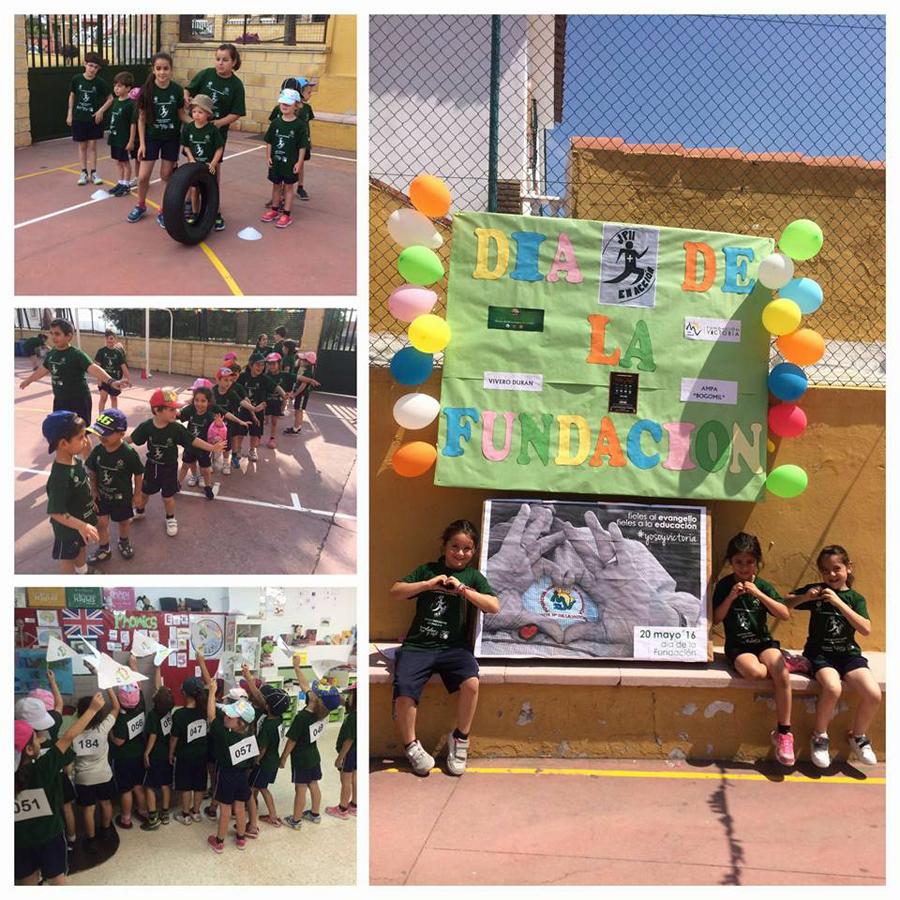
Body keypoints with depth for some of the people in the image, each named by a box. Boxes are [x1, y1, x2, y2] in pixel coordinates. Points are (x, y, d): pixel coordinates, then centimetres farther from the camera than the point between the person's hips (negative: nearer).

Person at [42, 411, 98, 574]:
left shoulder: (76, 461, -12)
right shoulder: (60, 477, -38)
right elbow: (55, 512, -36)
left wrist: (91, 503, 17)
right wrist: (81, 526, -42)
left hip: (82, 520, 8)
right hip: (68, 527, -8)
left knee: (81, 548, 30)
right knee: (68, 557, 17)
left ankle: (82, 573, 54)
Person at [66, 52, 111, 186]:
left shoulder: (100, 82, -8)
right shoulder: (77, 79, -5)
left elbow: (110, 99, -1)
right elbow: (72, 96, 7)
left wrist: (101, 110, -13)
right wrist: (70, 113, 5)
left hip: (93, 119, -1)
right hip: (79, 118, 1)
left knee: (92, 145, 3)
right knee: (82, 145, 8)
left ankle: (93, 173, 12)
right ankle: (84, 173, 16)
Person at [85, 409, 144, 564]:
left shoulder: (129, 453, -27)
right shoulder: (98, 450, -16)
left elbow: (138, 474, -14)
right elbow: (92, 472, 0)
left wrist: (137, 494, -6)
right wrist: (93, 490, -2)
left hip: (122, 496, -2)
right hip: (102, 495, 3)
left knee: (124, 521, 20)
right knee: (101, 523, 11)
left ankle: (124, 542, 48)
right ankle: (104, 549, 33)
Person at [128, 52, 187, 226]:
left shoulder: (177, 90, -10)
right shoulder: (147, 90, -13)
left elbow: (181, 113, 3)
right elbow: (142, 118, -6)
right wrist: (142, 143, -8)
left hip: (171, 138, 1)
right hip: (151, 137, 0)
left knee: (166, 175, 7)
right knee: (143, 176, 1)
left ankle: (164, 211, 20)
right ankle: (141, 206, 25)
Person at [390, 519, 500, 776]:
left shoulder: (473, 576, 11)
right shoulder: (427, 570, 12)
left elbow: (494, 606, -2)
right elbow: (395, 592, 5)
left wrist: (462, 589, -11)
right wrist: (428, 584, -8)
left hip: (454, 646, 0)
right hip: (418, 645, 0)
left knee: (471, 683, -29)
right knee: (404, 692, -25)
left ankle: (460, 739, -3)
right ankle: (411, 746, 2)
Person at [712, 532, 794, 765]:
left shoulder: (763, 586, 5)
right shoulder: (724, 585, 2)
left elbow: (785, 615, -6)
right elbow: (716, 619, -1)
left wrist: (758, 594, -15)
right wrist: (730, 597, -15)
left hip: (763, 642, 2)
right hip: (737, 646, -1)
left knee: (782, 675, -29)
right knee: (754, 672, -35)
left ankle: (783, 733, -16)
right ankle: (784, 663, -1)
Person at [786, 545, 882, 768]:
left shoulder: (855, 598, 6)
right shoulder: (816, 591, 5)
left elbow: (866, 629, -10)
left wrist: (839, 602, -16)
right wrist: (805, 597, -10)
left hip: (848, 653, 2)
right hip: (820, 652, -2)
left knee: (874, 695, -22)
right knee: (832, 689, -33)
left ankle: (858, 736, 8)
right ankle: (819, 737, -6)